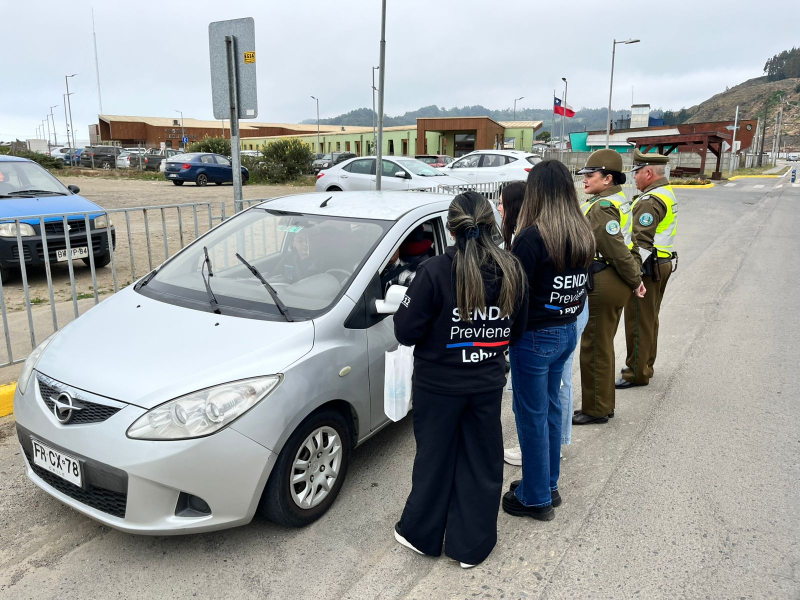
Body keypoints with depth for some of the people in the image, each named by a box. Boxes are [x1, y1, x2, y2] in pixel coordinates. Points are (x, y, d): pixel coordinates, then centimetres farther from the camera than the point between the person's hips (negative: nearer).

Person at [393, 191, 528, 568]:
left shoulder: (435, 271, -20)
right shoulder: (512, 272, -5)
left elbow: (406, 332, -16)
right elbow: (516, 331, 6)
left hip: (438, 384, -3)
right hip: (488, 382, 3)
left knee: (435, 457, 15)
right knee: (481, 461, 16)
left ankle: (421, 534, 36)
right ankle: (471, 546, 30)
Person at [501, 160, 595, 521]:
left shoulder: (532, 237, -21)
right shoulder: (583, 235, 3)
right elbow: (581, 284, 10)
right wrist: (567, 319, 13)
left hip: (536, 337, -8)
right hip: (568, 331, 8)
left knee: (532, 416, 7)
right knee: (550, 410, 21)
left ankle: (536, 498, 23)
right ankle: (548, 485, 36)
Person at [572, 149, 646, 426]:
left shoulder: (600, 209, -20)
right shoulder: (618, 200, 13)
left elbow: (618, 251, -23)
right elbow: (629, 243, 15)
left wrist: (634, 280, -11)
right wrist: (636, 276, 14)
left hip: (602, 286, -10)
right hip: (615, 284, 10)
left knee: (594, 349, 2)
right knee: (603, 347, 19)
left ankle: (595, 410, 15)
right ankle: (604, 404, 32)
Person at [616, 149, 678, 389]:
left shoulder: (650, 201, -20)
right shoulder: (668, 194, 13)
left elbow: (640, 241, -26)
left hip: (647, 268, -10)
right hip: (663, 263, 11)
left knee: (638, 323, -1)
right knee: (650, 319, 19)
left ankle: (636, 373, 8)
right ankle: (645, 366, 32)